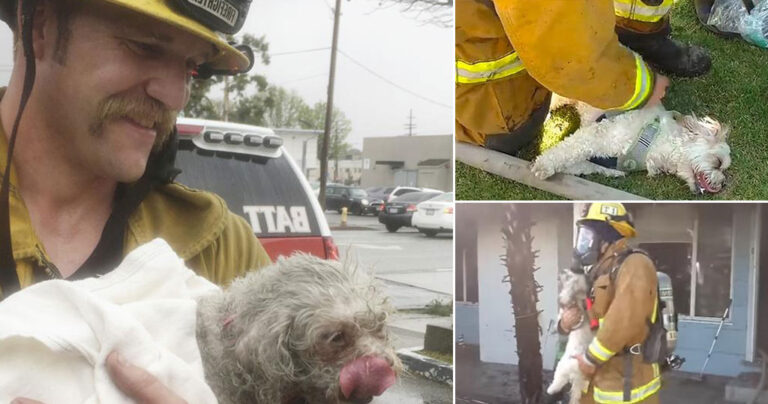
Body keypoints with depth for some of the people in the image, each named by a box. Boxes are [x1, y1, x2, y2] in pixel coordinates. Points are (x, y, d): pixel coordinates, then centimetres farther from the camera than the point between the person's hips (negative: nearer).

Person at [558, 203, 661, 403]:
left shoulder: (634, 265, -14)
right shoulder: (599, 273, 14)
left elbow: (626, 319, -27)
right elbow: (590, 320, 22)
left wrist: (591, 358, -18)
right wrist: (566, 323, -3)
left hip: (626, 384, -8)